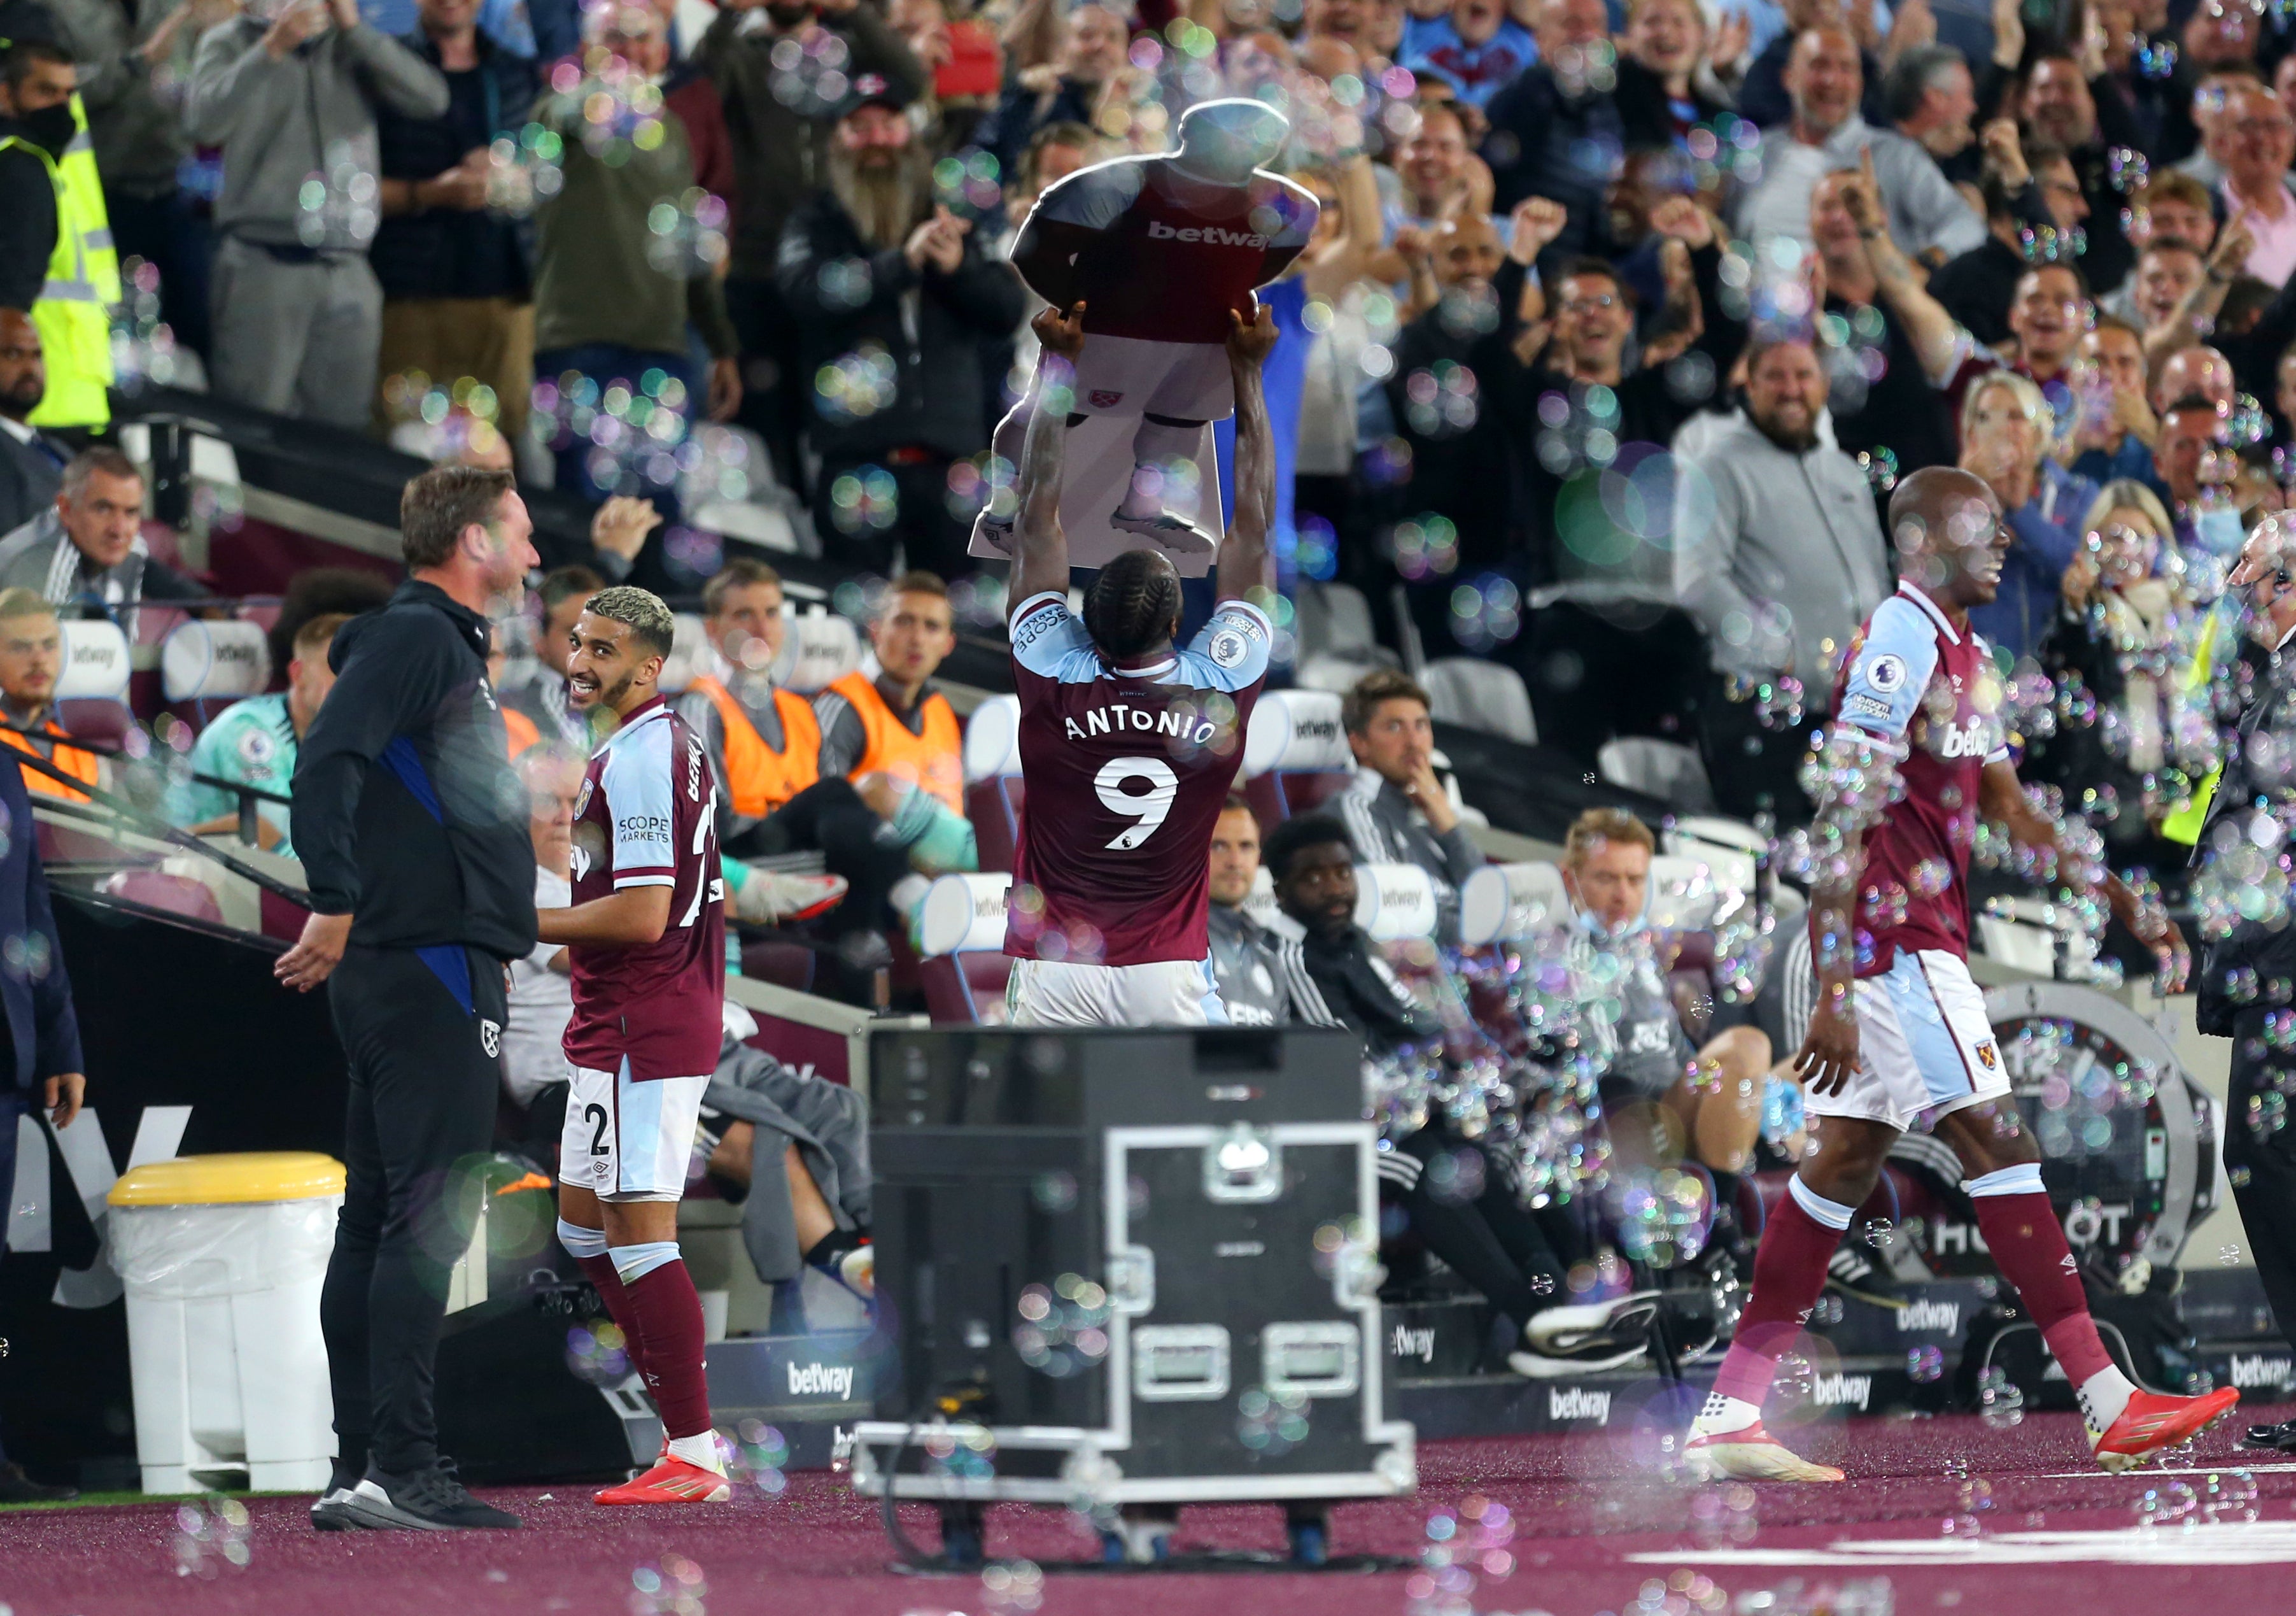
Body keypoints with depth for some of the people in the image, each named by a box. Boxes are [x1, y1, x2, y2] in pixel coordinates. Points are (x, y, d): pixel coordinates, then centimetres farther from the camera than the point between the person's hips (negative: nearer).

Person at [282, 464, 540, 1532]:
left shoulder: (442, 645, 21)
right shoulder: (412, 638, -10)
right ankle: (399, 1470, -16)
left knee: (377, 1220, 9)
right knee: (426, 1214, -13)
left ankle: (358, 1471, 11)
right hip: (430, 965, -10)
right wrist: (337, 908, -27)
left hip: (422, 966, 10)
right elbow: (326, 765, -22)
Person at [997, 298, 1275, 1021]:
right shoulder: (1221, 690, -5)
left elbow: (1038, 516, 3)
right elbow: (1252, 528, 6)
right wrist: (1247, 373, 13)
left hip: (1054, 975, 0)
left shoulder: (1054, 681, -6)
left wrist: (1057, 365, 9)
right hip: (1172, 981, 0)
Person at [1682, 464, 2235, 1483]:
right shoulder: (1900, 640, -15)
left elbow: (2006, 804, 23)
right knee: (1997, 1142, -8)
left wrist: (2121, 904, 16)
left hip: (1921, 933, 10)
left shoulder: (1964, 653, 16)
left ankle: (1727, 1420, 9)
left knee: (1847, 1161, 9)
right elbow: (1842, 821, -19)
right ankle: (2108, 1406, -7)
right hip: (1894, 935, -10)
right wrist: (1834, 993, -22)